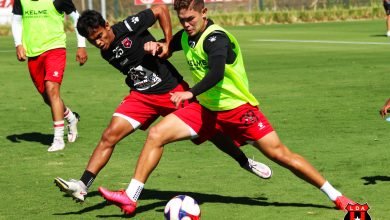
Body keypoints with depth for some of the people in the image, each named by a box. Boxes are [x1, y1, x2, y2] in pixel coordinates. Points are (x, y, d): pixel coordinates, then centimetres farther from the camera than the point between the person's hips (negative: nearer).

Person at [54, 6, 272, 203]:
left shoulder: (129, 27, -18)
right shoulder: (106, 53, 0)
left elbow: (160, 9, -12)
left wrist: (167, 43, -13)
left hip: (173, 90, -4)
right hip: (142, 96, 4)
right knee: (109, 136, -13)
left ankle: (245, 162, 31)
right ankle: (82, 187, -15)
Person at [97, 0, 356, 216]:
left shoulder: (216, 37, -22)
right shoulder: (185, 36, 1)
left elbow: (216, 73, -39)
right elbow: (167, 47, 23)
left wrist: (190, 93, -52)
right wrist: (155, 46, 0)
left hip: (238, 108, -7)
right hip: (206, 108, 7)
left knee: (281, 154, -9)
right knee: (156, 135, -8)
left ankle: (336, 197, 1)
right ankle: (130, 199, -4)